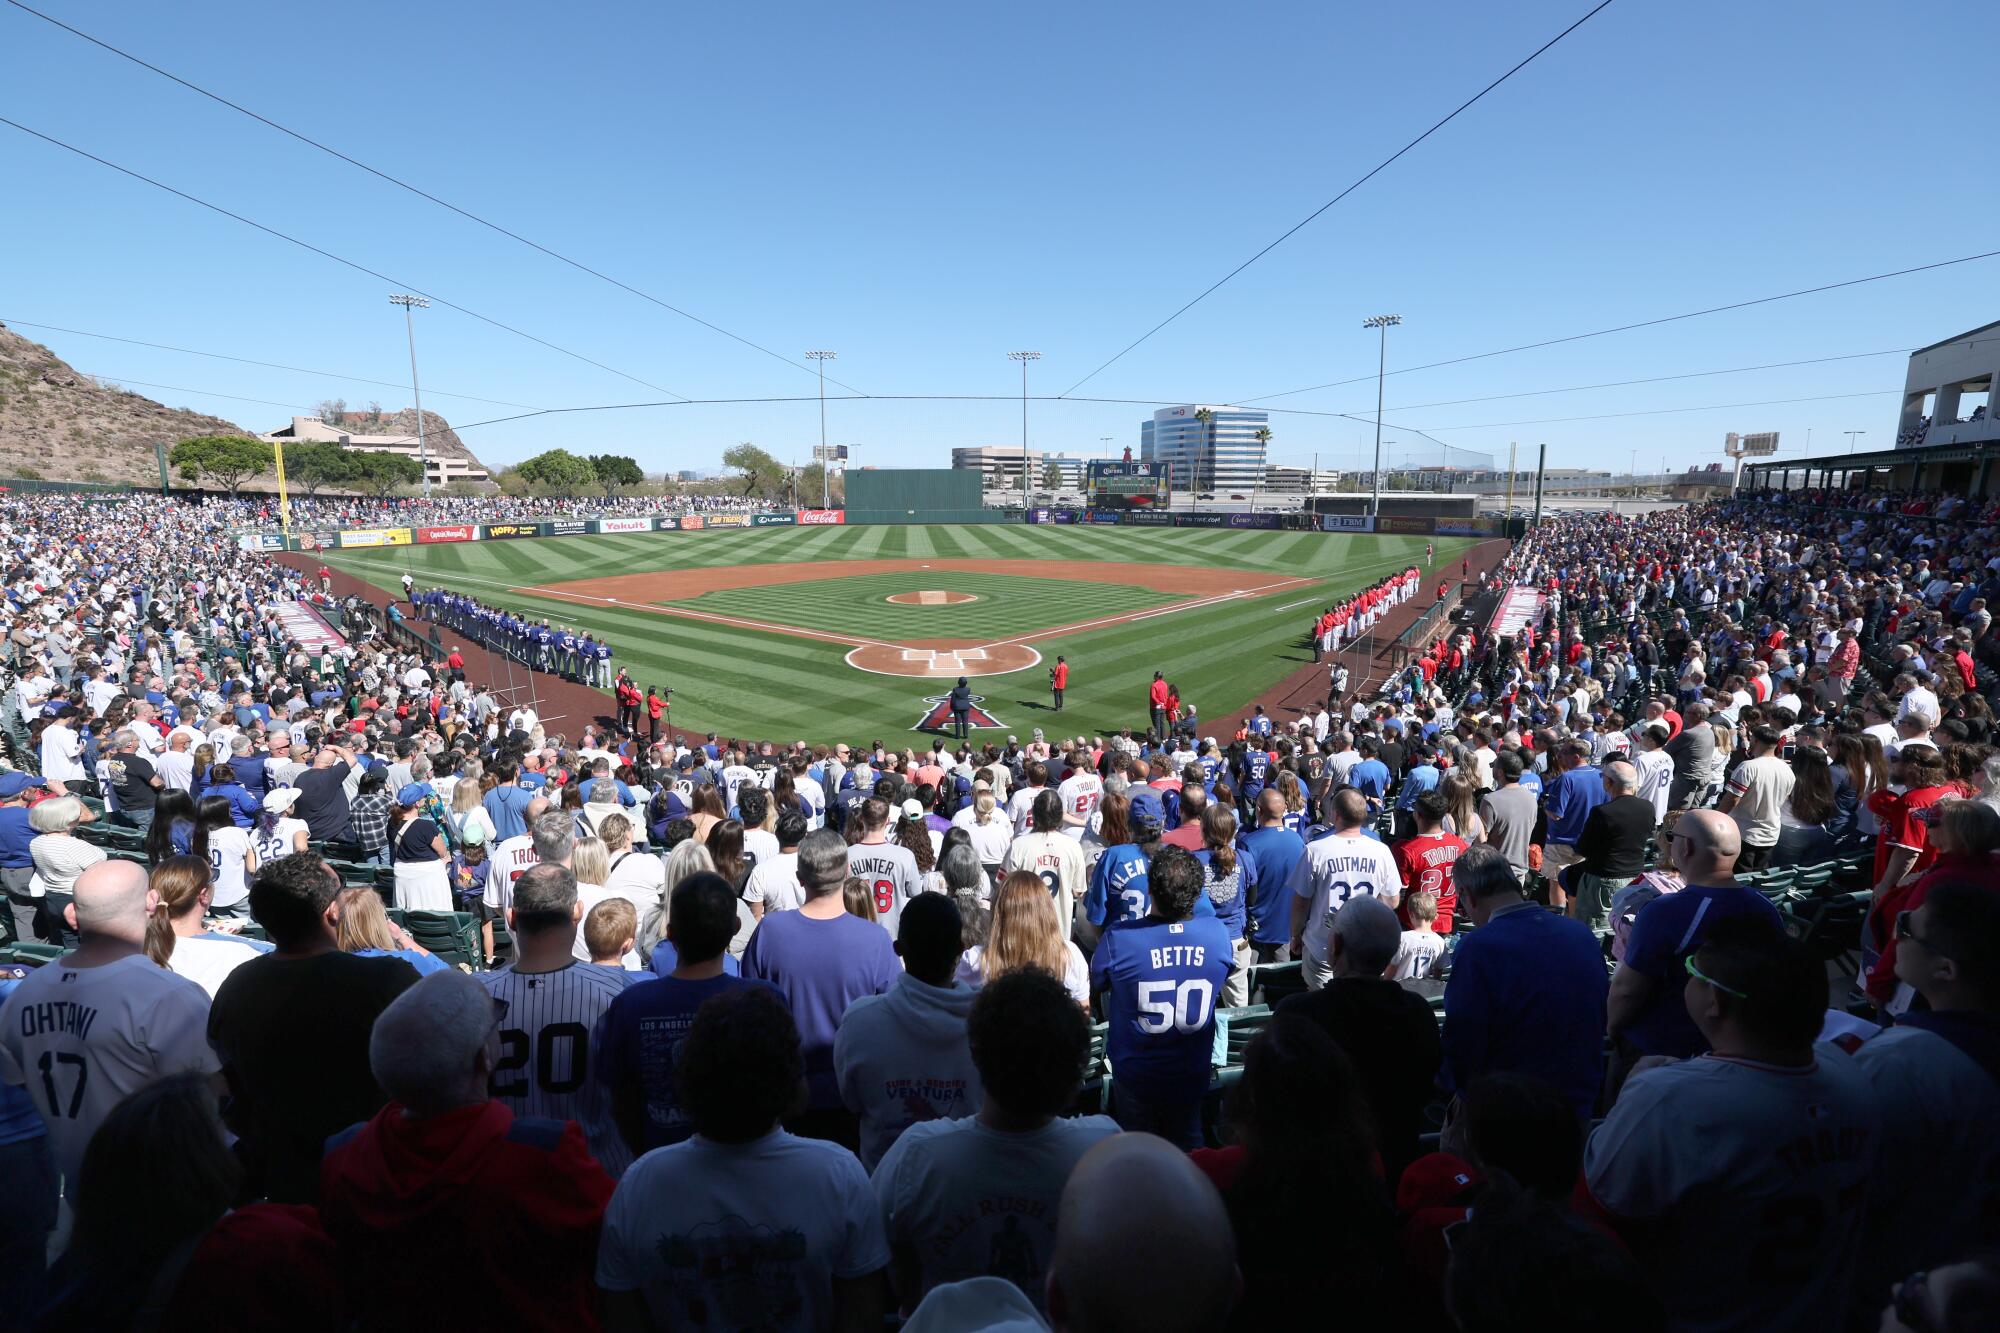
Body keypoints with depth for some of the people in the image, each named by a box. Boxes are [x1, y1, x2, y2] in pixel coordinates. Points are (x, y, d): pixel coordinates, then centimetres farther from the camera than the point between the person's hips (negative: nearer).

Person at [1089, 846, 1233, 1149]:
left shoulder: (1117, 939, -29)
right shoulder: (1218, 933, -20)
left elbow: (1093, 985, -9)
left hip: (1136, 1074, -1)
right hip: (1193, 1075, 2)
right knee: (1188, 1144, 28)